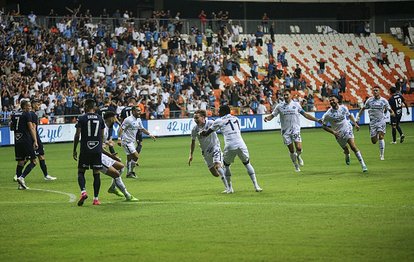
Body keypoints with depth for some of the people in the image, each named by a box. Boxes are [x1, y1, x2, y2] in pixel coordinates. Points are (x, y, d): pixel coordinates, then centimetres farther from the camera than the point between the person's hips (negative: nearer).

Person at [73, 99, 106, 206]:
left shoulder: (81, 118, -4)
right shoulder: (100, 118, 6)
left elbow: (77, 135, -6)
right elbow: (102, 136, 12)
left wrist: (74, 150, 2)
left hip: (85, 149, -2)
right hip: (97, 150, 2)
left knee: (81, 172, 7)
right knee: (96, 173, 6)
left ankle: (83, 192, -16)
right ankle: (96, 198, 4)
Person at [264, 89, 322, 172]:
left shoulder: (296, 104, 4)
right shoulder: (280, 106, 2)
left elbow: (305, 114, 9)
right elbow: (272, 115, 4)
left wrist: (317, 120, 7)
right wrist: (267, 118, -19)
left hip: (295, 129, 0)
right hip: (286, 131, 0)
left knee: (299, 148, -14)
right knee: (291, 151, 2)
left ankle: (298, 156, 21)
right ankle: (296, 165, 23)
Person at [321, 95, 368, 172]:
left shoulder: (343, 108, -6)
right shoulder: (328, 114, -15)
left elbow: (349, 115, 15)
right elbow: (324, 126, -7)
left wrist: (355, 124, 6)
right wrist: (333, 132, -19)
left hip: (347, 129, 0)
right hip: (338, 134, 0)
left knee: (353, 147, -14)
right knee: (346, 150, 7)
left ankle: (363, 164, -10)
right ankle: (347, 155, 47)